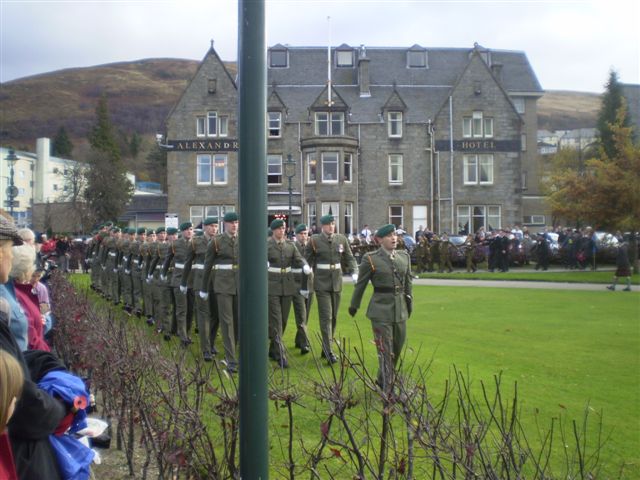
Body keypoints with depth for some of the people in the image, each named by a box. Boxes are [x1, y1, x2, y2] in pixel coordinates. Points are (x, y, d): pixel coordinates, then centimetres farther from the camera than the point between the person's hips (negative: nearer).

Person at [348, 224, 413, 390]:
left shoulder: (404, 257, 6)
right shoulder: (371, 259, -7)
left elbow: (408, 282, 15)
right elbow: (360, 284, 2)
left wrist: (409, 302, 16)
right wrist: (354, 305, 10)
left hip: (400, 311, 5)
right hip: (381, 311, -5)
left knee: (397, 349, 15)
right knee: (386, 352, -4)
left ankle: (382, 381, 34)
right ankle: (387, 389, 4)